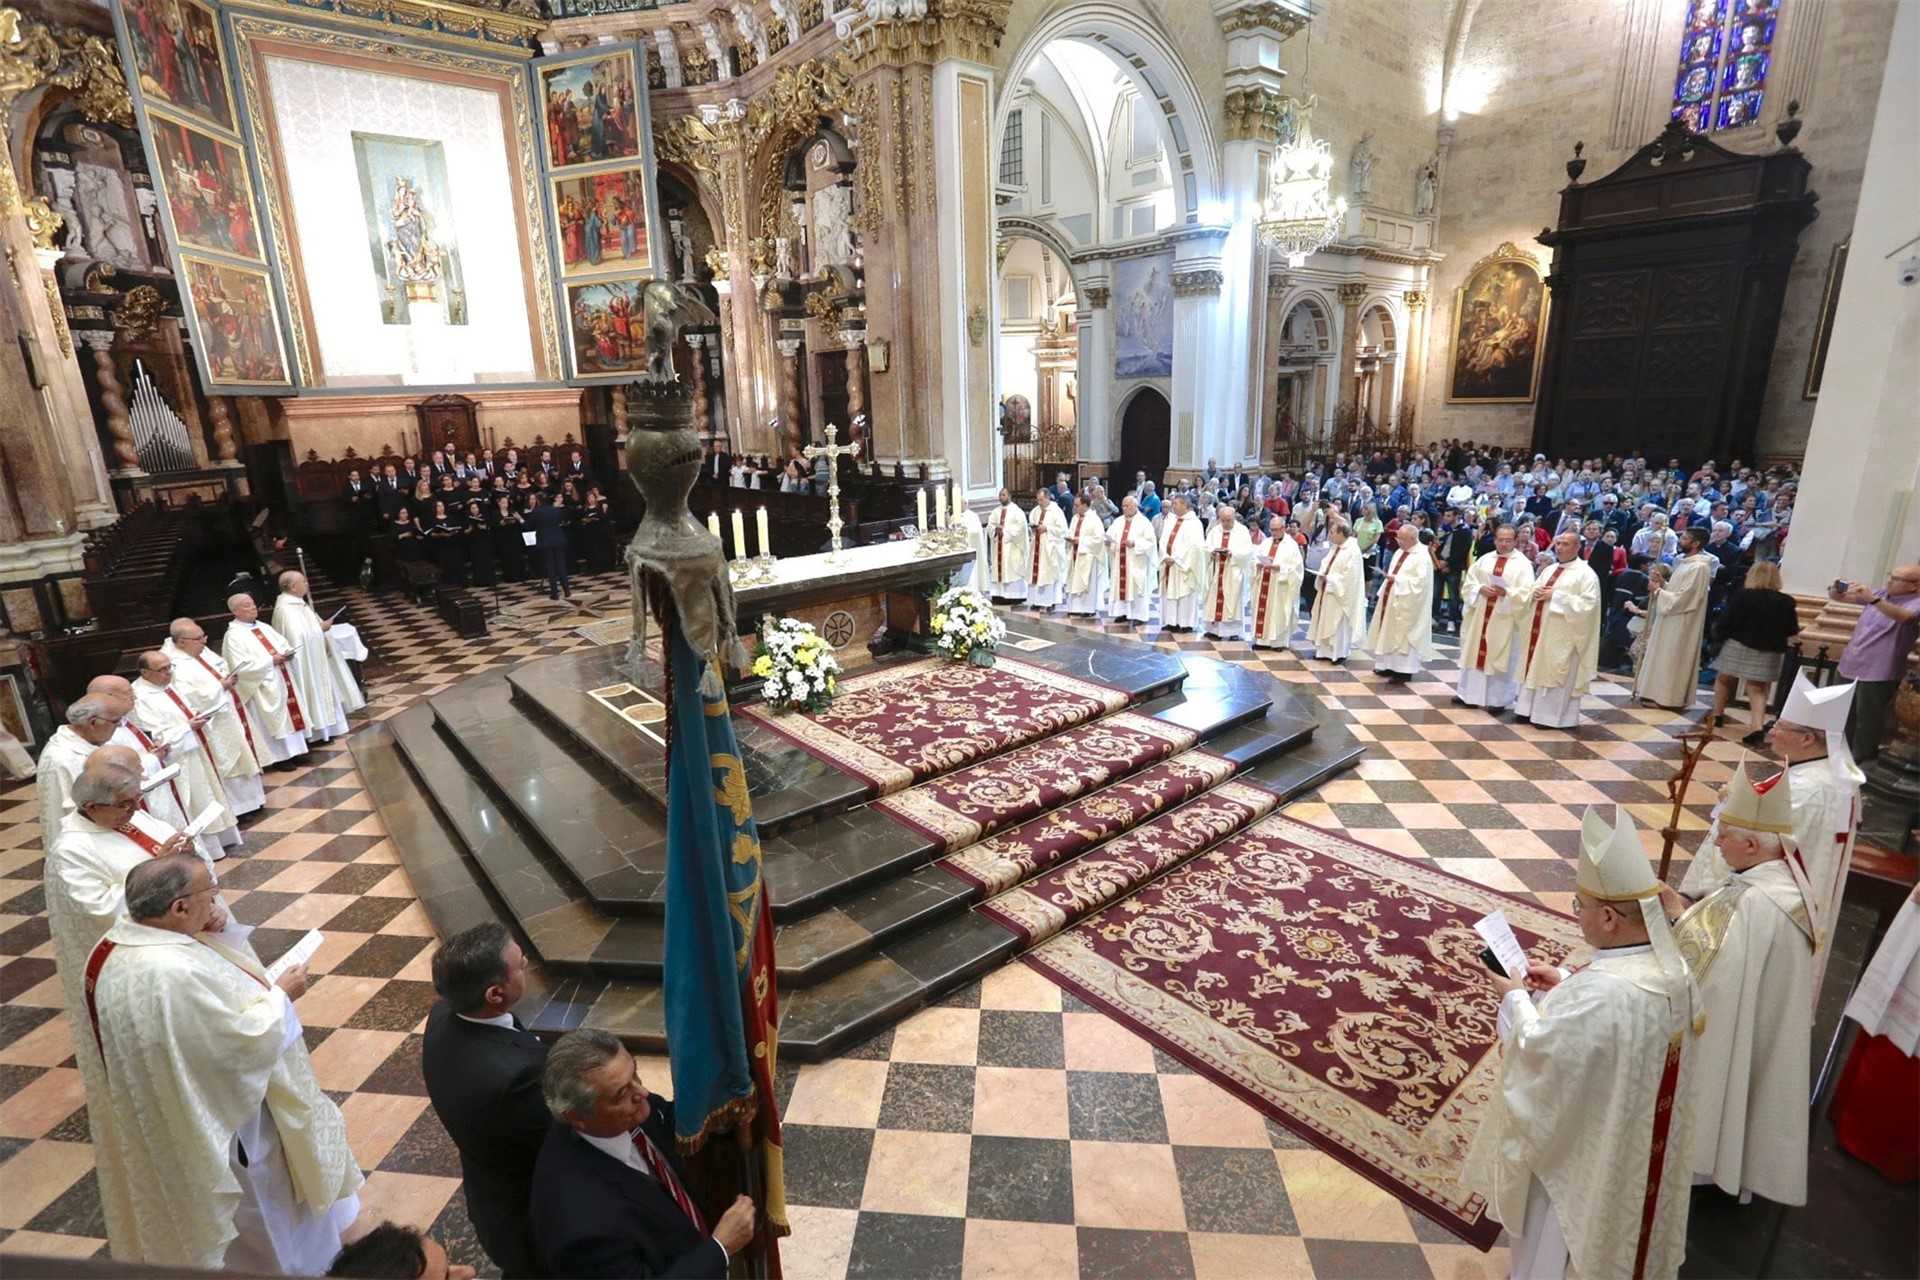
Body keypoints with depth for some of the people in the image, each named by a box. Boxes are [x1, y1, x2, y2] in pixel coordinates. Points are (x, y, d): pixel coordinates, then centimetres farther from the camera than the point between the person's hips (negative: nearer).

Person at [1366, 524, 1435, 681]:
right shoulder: (1399, 552, 12)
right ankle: (1391, 665, 21)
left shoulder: (1422, 557, -14)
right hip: (1391, 600, 9)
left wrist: (1397, 580, -22)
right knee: (1390, 633, 12)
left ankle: (1404, 670, 1)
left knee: (1403, 635, -5)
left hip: (1406, 605, -9)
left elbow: (1421, 581, -21)